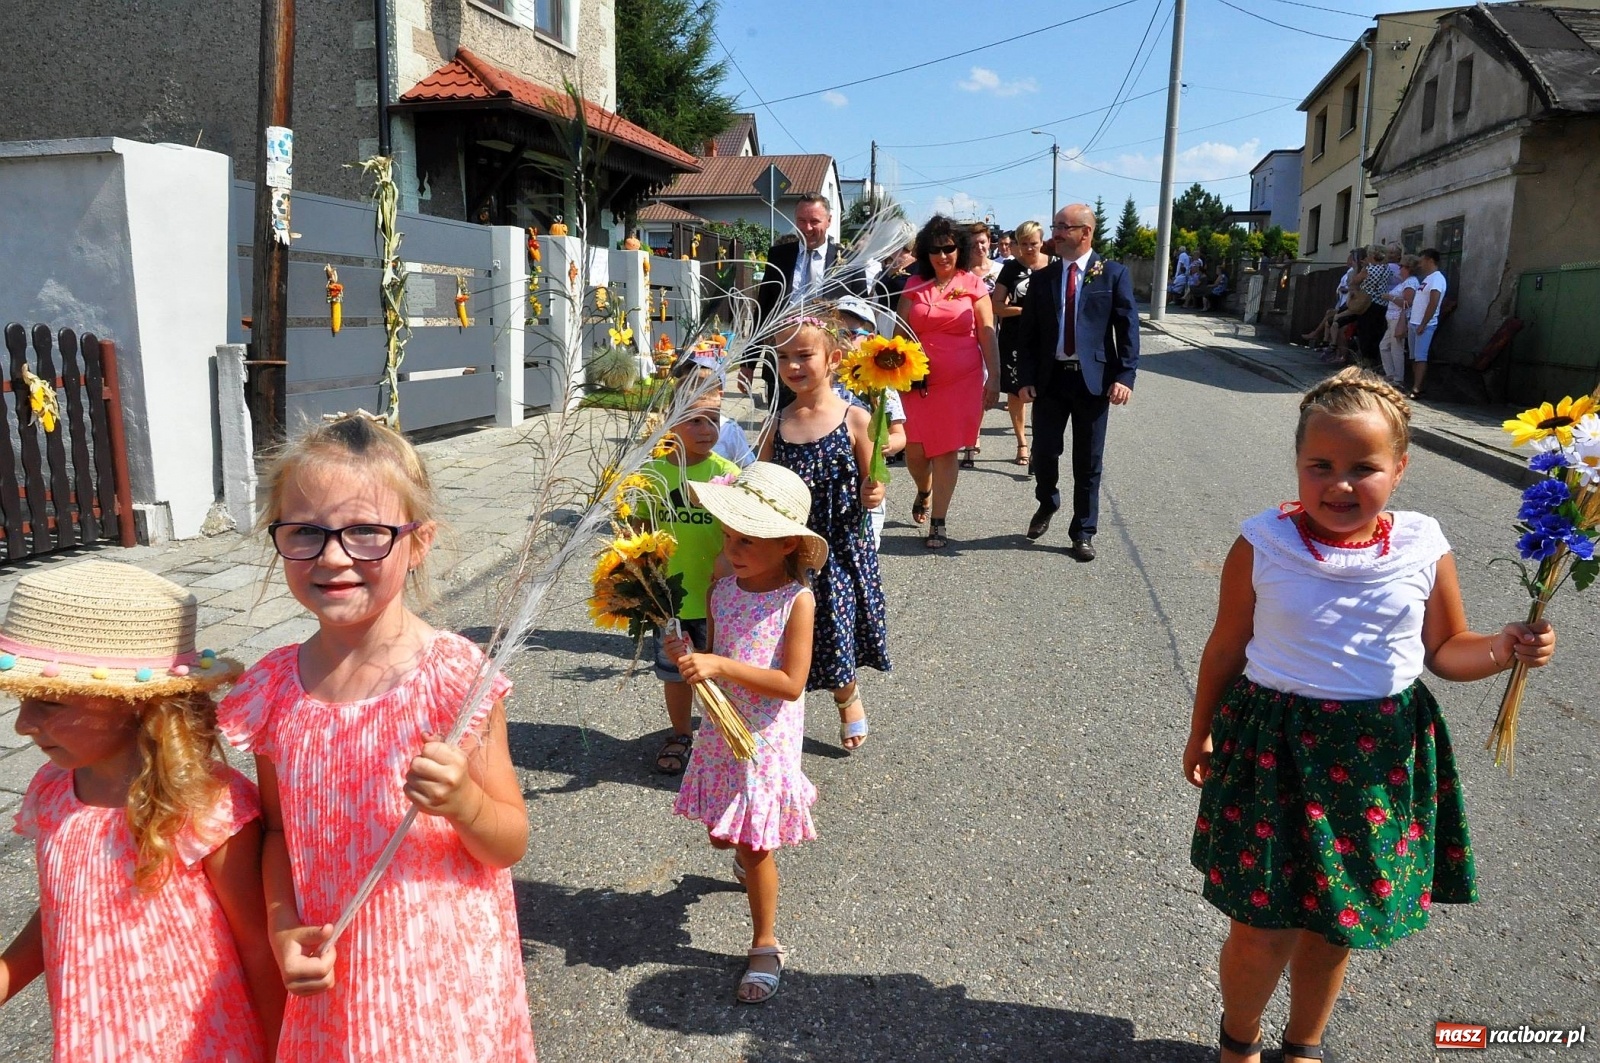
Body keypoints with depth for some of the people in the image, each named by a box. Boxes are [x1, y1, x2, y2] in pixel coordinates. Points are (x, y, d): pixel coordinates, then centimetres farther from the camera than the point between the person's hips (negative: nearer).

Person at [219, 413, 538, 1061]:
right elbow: (280, 829, 8)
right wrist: (283, 929, -8)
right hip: (329, 978, 3)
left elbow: (510, 843, -10)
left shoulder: (454, 677, -18)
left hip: (446, 976, -3)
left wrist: (463, 801, -29)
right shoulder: (274, 688, -7)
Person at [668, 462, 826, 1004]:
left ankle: (765, 947, 22)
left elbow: (791, 683, -23)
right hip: (722, 732, 6)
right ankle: (749, 858, 56)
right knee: (722, 833, 20)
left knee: (754, 846, 2)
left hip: (767, 738, -6)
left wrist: (721, 666, -30)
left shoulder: (797, 600, -18)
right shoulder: (722, 590, -2)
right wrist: (689, 657, -12)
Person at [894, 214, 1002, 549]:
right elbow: (901, 334, 8)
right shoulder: (914, 287, 6)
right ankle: (924, 491, 36)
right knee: (914, 451, 2)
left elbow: (987, 336, 2)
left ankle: (938, 524, 11)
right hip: (918, 381, 2)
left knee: (946, 452, 2)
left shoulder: (974, 285, 2)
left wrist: (994, 379, -3)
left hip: (961, 380, -1)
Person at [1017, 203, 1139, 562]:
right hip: (1050, 378, 2)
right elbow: (1029, 333, 7)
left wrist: (1125, 376, -14)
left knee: (1088, 461, 6)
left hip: (1093, 379, -2)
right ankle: (1047, 505, 37)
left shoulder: (1113, 274, 0)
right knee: (1043, 451, 7)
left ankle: (1083, 532, 19)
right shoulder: (1042, 278, 7)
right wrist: (1027, 378, -2)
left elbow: (1128, 327, -4)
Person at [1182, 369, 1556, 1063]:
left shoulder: (1423, 547, -6)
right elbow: (1226, 648, 0)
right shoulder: (1263, 544, -11)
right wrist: (1201, 734, 9)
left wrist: (1507, 647, -13)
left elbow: (1445, 649, 7)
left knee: (1338, 923, 17)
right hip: (1278, 750, -2)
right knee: (1264, 926, 5)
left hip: (1384, 758, 2)